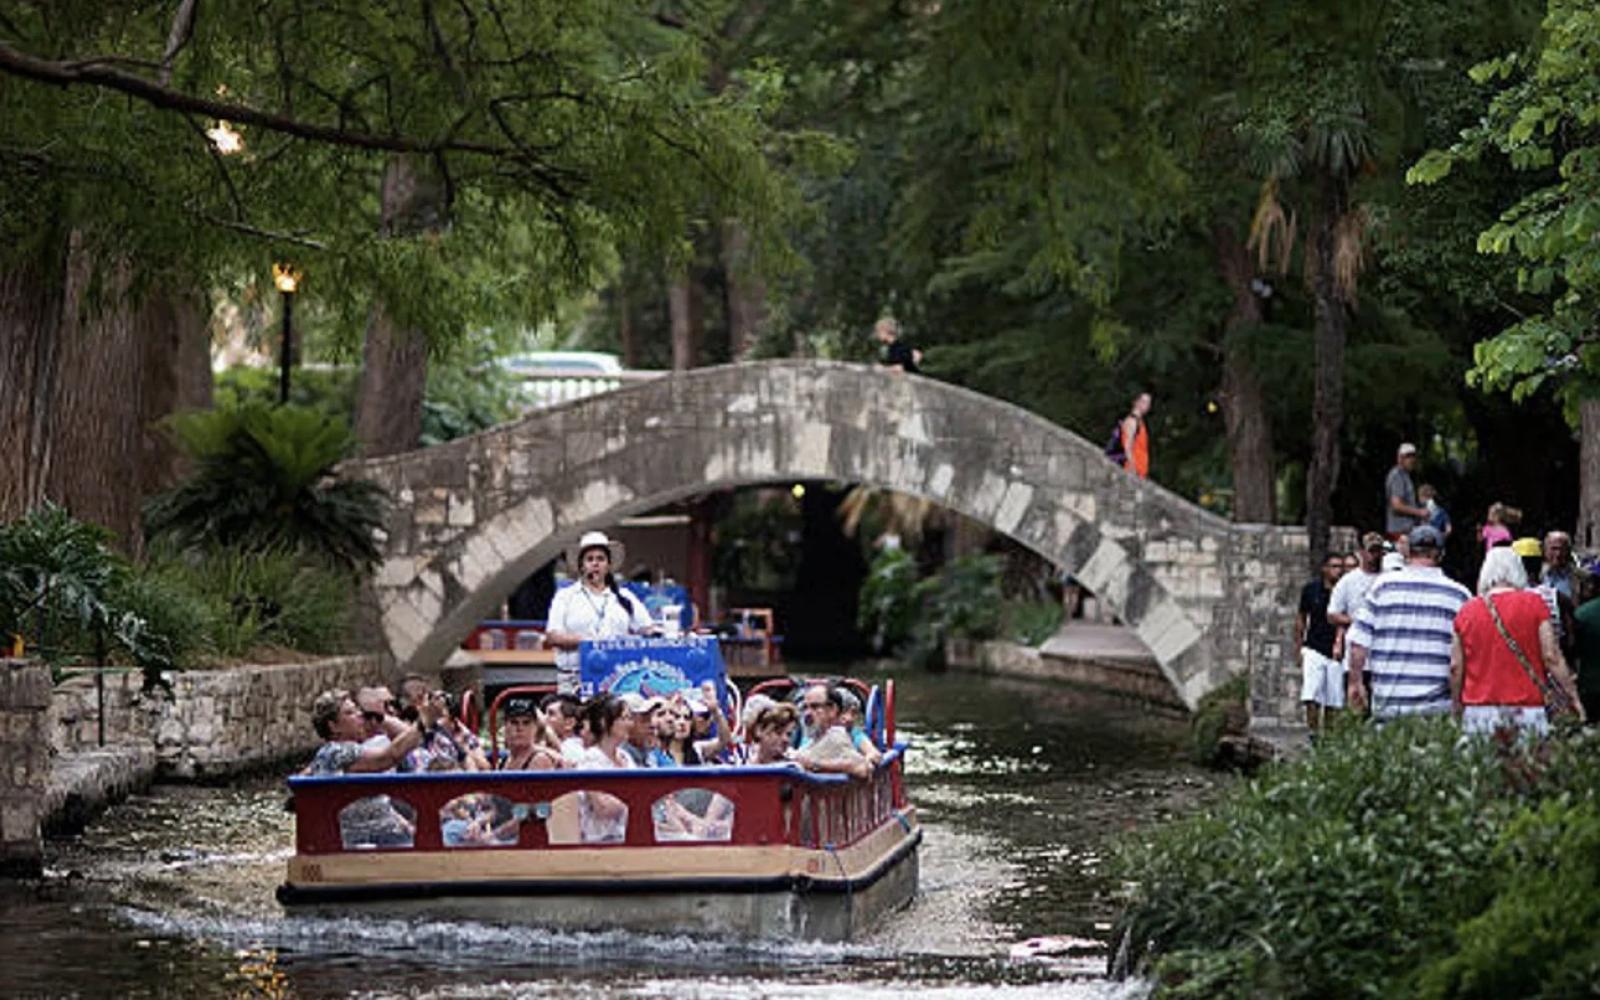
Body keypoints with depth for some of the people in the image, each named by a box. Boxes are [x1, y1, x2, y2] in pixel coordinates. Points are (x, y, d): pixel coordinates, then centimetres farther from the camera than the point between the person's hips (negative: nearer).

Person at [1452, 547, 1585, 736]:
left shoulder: (1467, 610, 8)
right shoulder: (1533, 603, 1)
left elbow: (1456, 667, 9)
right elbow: (1551, 657, -2)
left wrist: (1456, 705, 19)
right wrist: (1573, 695, 4)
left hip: (1478, 711, 2)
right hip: (1526, 710, -2)